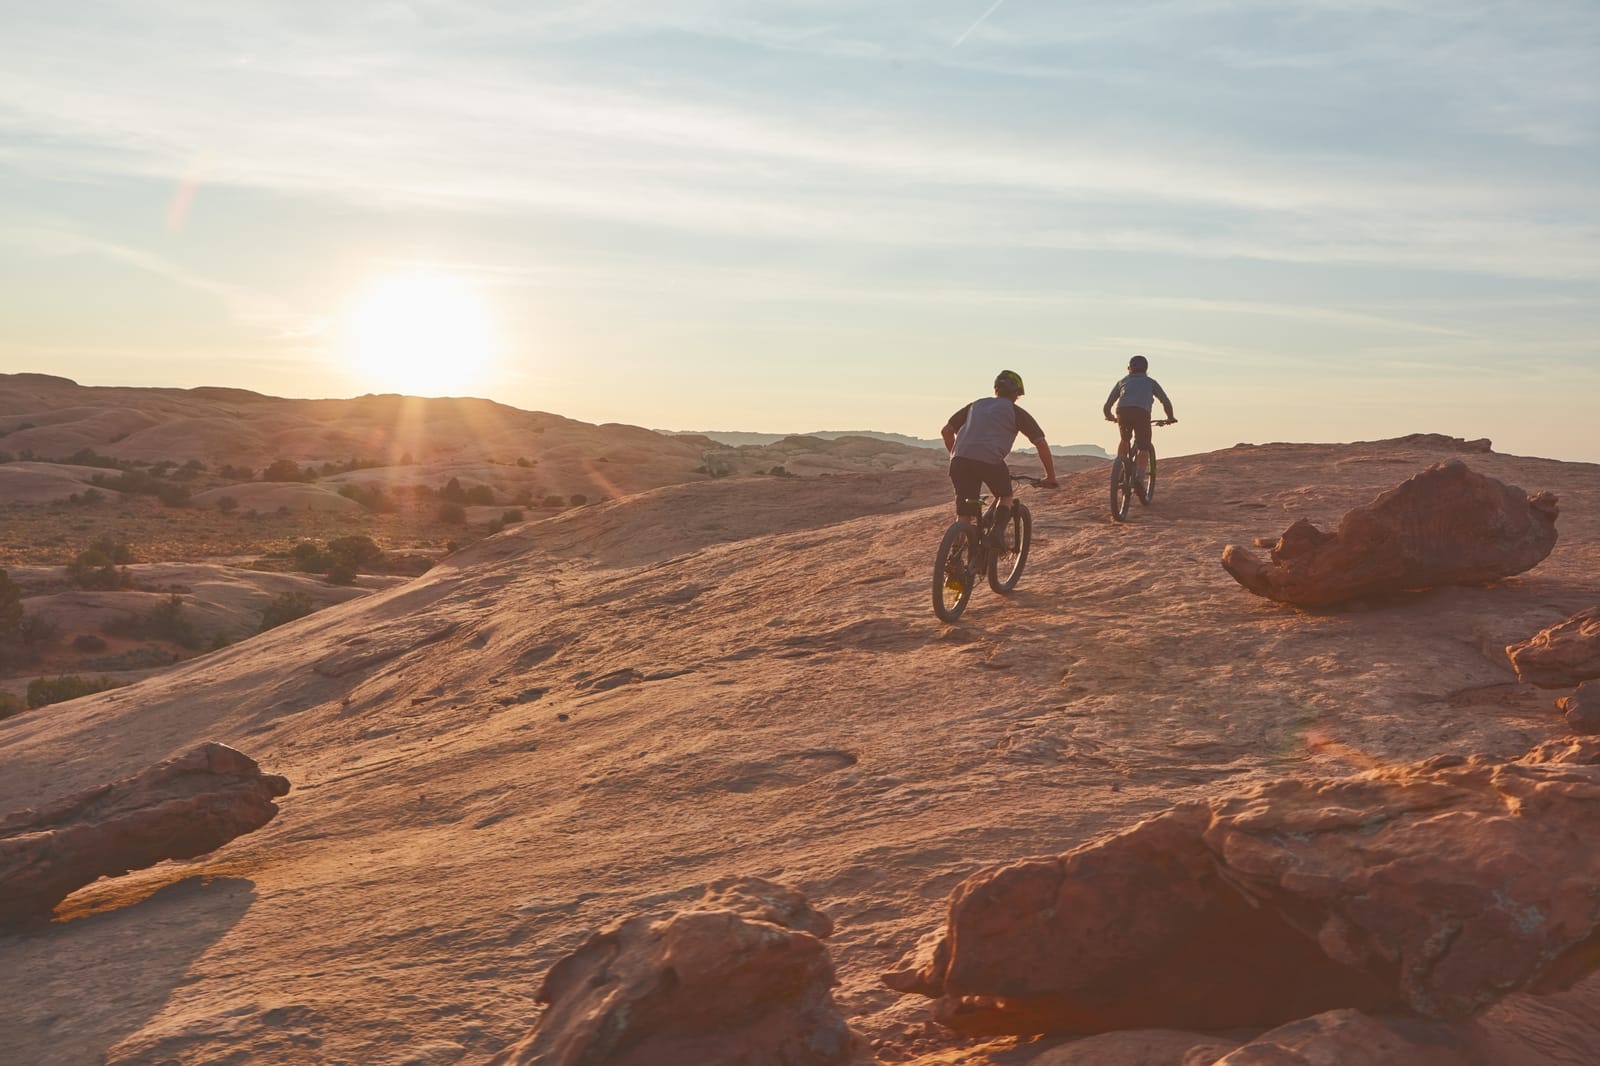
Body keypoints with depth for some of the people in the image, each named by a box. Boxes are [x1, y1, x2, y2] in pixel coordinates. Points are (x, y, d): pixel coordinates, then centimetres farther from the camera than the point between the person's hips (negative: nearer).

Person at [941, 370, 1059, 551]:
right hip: (990, 461, -3)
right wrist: (1050, 477, 18)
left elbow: (946, 431, 26)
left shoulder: (976, 405, 28)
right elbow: (1041, 443, 11)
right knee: (1005, 496, 24)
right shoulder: (1015, 412, 17)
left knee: (964, 515, 12)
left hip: (960, 460, 3)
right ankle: (998, 532, 0)